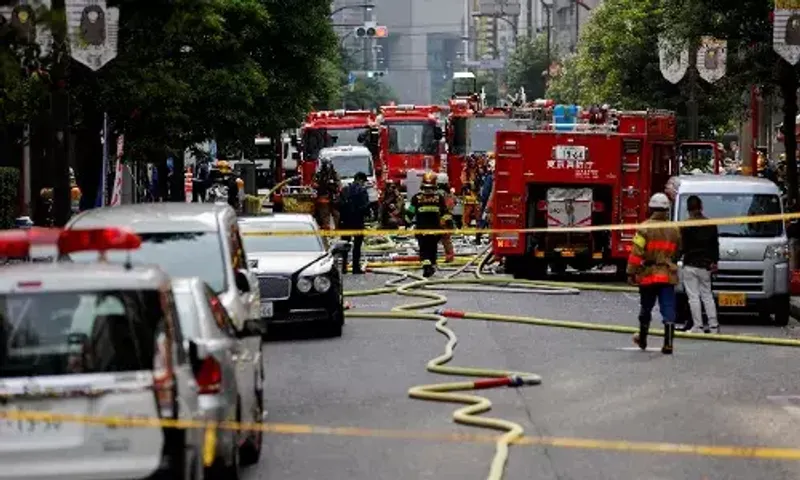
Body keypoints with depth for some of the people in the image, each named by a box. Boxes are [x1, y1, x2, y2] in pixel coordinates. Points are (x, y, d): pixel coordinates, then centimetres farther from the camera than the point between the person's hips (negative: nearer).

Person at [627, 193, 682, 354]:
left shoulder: (645, 228, -9)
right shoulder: (674, 229, 4)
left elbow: (636, 252, -14)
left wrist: (631, 272, -9)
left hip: (648, 275, -2)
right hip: (668, 275, 2)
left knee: (646, 309, 15)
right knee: (668, 311, -2)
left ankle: (642, 339, 31)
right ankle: (668, 344, -10)